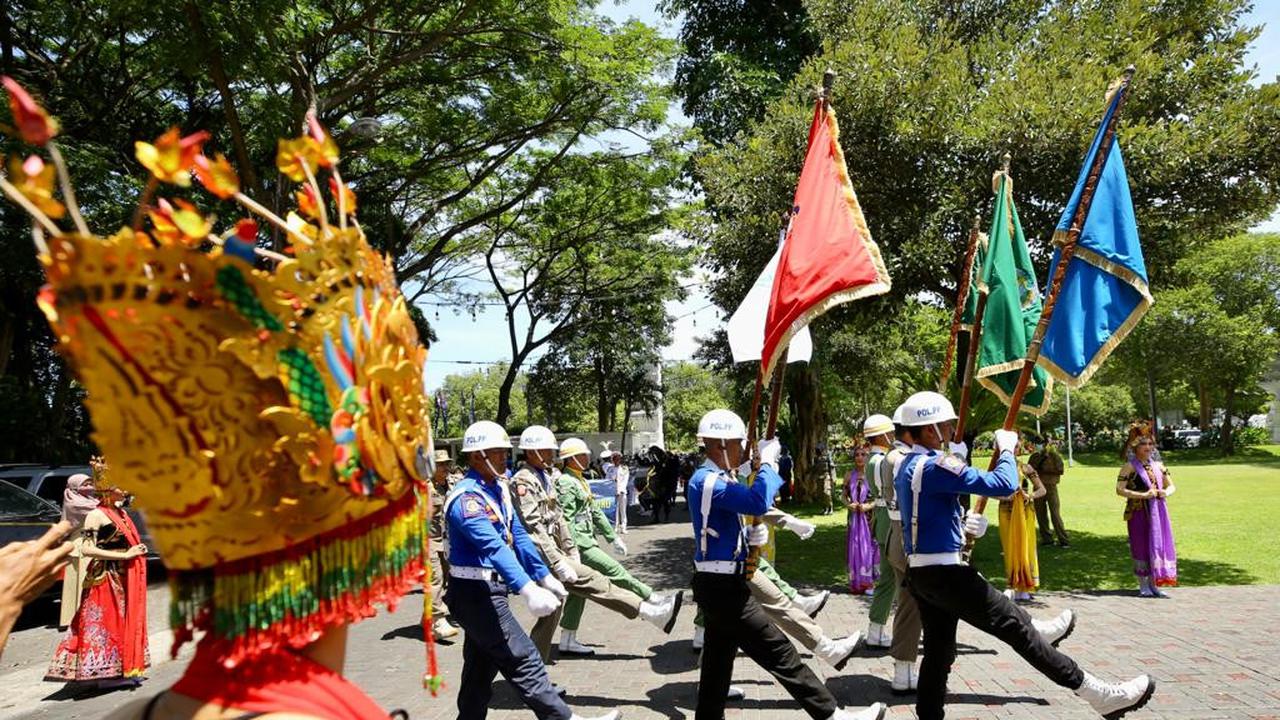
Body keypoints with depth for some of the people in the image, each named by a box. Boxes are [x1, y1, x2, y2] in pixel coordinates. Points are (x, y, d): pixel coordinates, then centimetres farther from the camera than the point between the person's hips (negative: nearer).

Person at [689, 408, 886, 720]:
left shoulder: (715, 479, 14)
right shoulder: (707, 481, -20)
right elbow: (758, 502, -33)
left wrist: (749, 535, -1)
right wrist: (768, 461, -19)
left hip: (720, 585, 11)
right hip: (723, 587, -11)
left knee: (719, 660, 17)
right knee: (779, 652, -7)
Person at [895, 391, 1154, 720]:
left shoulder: (907, 467, 12)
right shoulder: (935, 466, -20)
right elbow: (1004, 484, -24)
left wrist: (961, 521, 8)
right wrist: (1006, 448, -6)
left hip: (921, 574, 10)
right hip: (945, 573, -10)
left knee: (938, 650, 16)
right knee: (1018, 627, -5)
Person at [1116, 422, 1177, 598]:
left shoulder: (1157, 465, 12)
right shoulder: (1130, 466, -6)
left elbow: (1171, 485, 18)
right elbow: (1120, 489, -14)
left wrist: (1166, 492, -5)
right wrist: (1143, 495, -20)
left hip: (1158, 512, 5)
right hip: (1139, 512, -5)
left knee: (1158, 545, 5)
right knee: (1141, 546, 0)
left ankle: (1154, 584, 15)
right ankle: (1143, 585, 9)